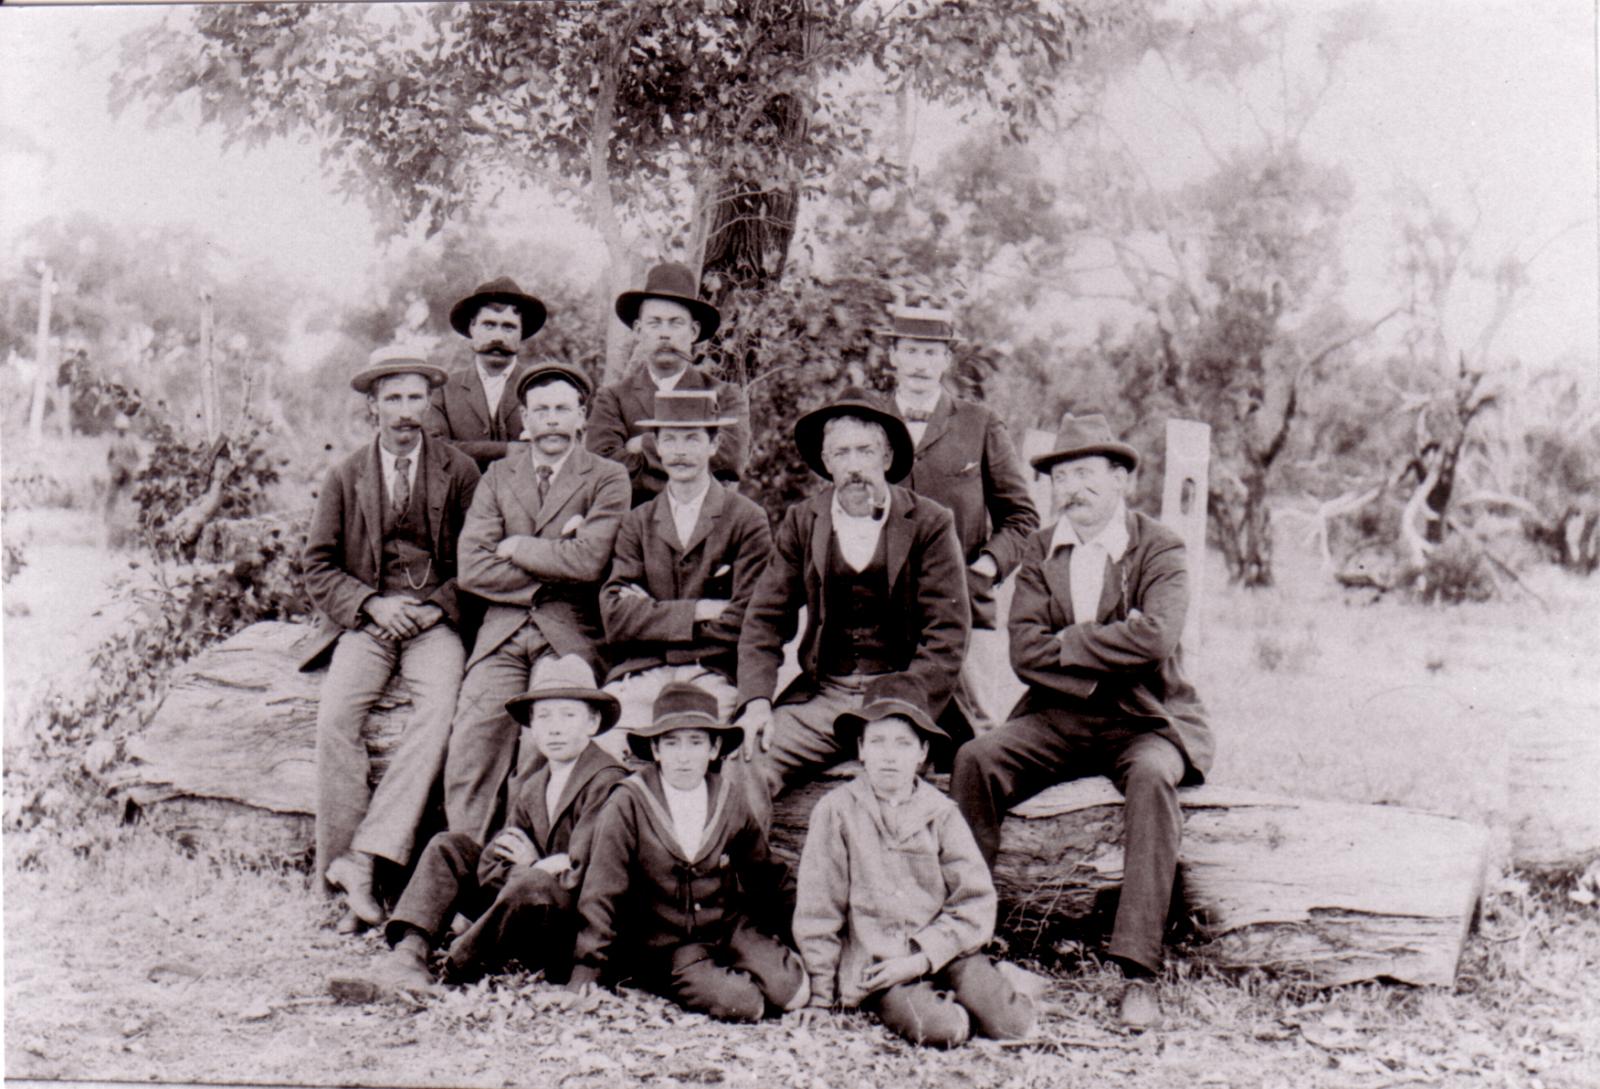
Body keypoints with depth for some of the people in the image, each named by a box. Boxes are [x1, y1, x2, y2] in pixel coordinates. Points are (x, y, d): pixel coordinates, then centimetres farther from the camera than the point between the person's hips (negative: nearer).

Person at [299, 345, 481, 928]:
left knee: (440, 706, -31)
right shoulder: (346, 476, 11)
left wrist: (437, 606, -9)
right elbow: (318, 566, 9)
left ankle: (362, 859, -34)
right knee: (336, 713, -27)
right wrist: (371, 604, -9)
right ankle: (340, 866, -21)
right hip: (366, 618, 1)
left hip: (436, 620, -1)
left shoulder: (459, 472, 9)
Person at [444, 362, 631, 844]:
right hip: (502, 636, 3)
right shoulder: (498, 476, 17)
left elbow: (589, 562, -9)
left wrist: (516, 547, 1)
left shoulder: (607, 479, 7)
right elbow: (471, 568, 4)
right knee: (471, 748, -16)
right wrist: (551, 569, -4)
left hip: (571, 636, -3)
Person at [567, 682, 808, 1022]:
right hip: (663, 945, -4)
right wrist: (588, 965, -7)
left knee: (791, 992, -16)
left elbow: (766, 876, 15)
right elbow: (602, 891, -7)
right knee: (736, 1002, -27)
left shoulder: (730, 802, 2)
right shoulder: (628, 805, -11)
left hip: (729, 927, 4)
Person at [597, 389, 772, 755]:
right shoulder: (637, 523, 16)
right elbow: (615, 615, 3)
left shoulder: (747, 520, 6)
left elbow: (744, 623, -2)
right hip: (641, 675, 3)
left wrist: (653, 617, -1)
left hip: (713, 674, -2)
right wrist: (696, 611, -8)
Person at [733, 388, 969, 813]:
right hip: (820, 695, 3)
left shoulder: (929, 523, 1)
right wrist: (757, 700, -8)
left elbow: (947, 635, -3)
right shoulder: (801, 522, 9)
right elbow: (765, 619, 9)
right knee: (743, 759, -21)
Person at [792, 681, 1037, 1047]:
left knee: (1012, 1025, -16)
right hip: (873, 960, -3)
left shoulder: (941, 812, 5)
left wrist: (923, 957, -12)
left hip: (941, 949, 3)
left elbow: (975, 903, 0)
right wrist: (822, 997, 2)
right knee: (942, 1029, -28)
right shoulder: (837, 811, 0)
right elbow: (817, 911, 2)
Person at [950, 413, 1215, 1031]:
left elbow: (1155, 637, -21)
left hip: (1146, 723, -3)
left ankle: (1138, 972, -34)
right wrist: (1105, 656, -15)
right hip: (1057, 720, 3)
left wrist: (1066, 643, -12)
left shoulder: (1159, 550, -2)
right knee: (975, 759, -22)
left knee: (1151, 776, -35)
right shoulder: (1041, 553, 8)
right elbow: (1025, 654, -4)